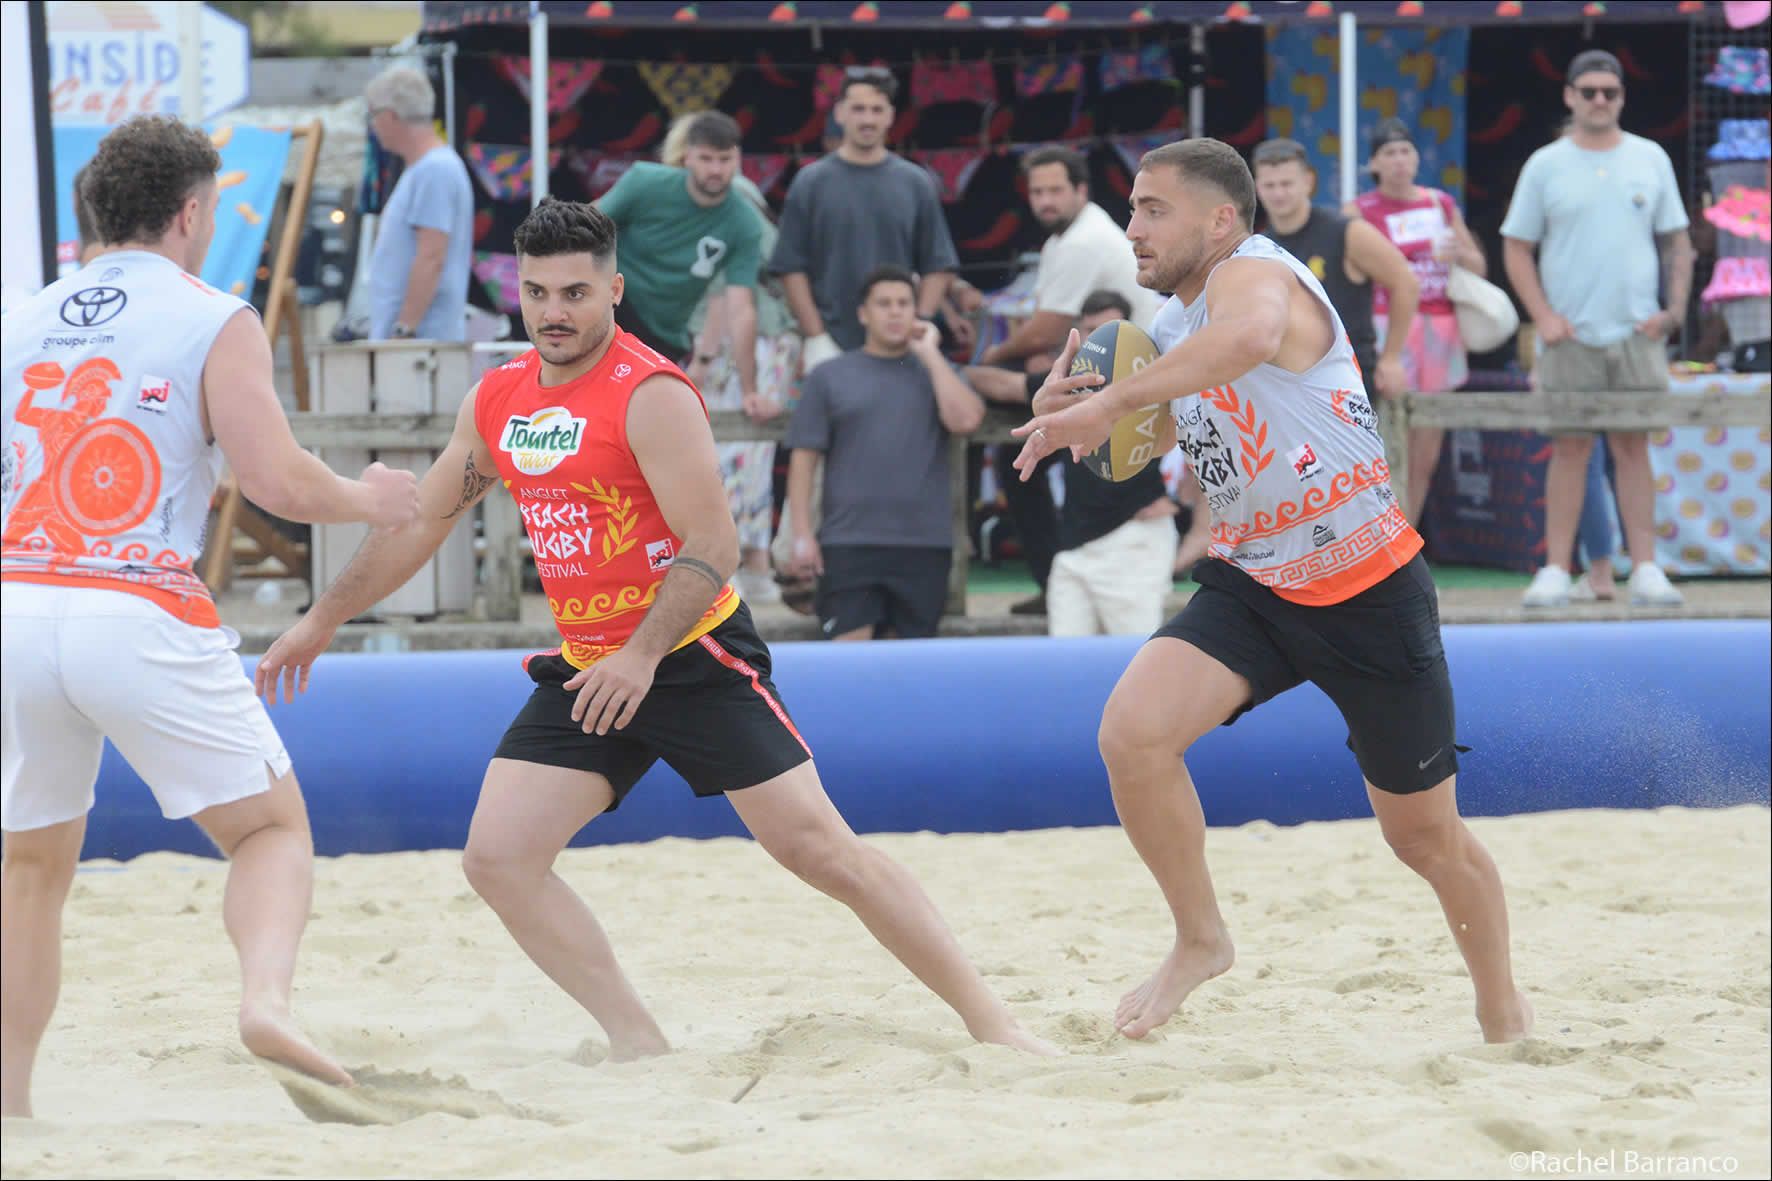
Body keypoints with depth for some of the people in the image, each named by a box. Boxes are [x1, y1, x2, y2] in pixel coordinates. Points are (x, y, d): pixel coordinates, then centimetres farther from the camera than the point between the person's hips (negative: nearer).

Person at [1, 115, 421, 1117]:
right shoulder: (216, 323, 1)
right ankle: (267, 996, -21)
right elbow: (277, 480, -7)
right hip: (139, 614, -4)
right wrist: (366, 500, 12)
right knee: (273, 826, 7)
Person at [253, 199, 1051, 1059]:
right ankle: (639, 1045, -4)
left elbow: (714, 546, -21)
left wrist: (643, 657, -30)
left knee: (818, 846, -11)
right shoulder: (498, 400, 6)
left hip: (693, 656, -7)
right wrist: (322, 620, 21)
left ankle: (987, 1019, -4)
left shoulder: (650, 396, -15)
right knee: (496, 858, -7)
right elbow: (422, 521, 19)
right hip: (585, 666, 7)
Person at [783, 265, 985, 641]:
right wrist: (802, 535, -3)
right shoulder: (830, 377, 9)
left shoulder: (935, 371, 13)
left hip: (924, 542, 2)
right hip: (849, 540, -2)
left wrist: (930, 355, -2)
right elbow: (803, 458, 6)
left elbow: (966, 420, -7)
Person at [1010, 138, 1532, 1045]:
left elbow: (1252, 333, -46)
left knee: (1425, 837, 7)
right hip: (1249, 586, 6)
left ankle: (1503, 1013, 32)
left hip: (1368, 588, -6)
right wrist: (1078, 407, 0)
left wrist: (1110, 402, -45)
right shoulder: (1169, 322, 7)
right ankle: (1200, 939, -2)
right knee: (1131, 732, -21)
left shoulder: (1252, 272, -19)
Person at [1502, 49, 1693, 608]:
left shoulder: (1650, 160, 8)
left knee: (1632, 446, 1)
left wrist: (1675, 308, -2)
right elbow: (1517, 247, 4)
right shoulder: (1545, 165, 4)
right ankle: (1556, 571, 1)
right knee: (1570, 449, -1)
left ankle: (1645, 569, 2)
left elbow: (1677, 242, 11)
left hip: (1637, 332, 1)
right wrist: (1543, 315, -7)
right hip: (1570, 333, -1)